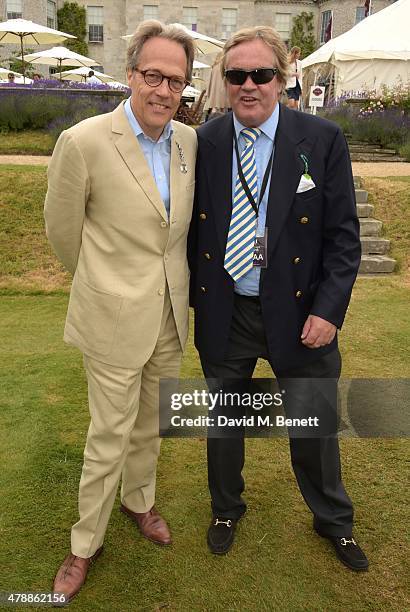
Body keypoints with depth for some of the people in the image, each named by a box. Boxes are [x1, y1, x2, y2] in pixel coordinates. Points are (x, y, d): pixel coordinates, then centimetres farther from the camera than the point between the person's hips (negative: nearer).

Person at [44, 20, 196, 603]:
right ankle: (86, 544, 32)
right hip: (116, 318, -5)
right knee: (110, 436, 8)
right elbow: (63, 230, -5)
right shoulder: (83, 142, -17)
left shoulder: (190, 140, 0)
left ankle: (139, 500, 48)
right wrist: (111, 283, 7)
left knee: (149, 424, 22)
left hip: (172, 314, 5)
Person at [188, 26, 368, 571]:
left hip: (298, 312, -1)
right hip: (223, 312, 2)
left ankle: (333, 520, 42)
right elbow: (191, 228, 5)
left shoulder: (322, 139, -7)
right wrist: (191, 297, 1)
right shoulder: (204, 143, -2)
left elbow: (343, 234, -6)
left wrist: (328, 310, -13)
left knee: (315, 425, 15)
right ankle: (226, 509, 46)